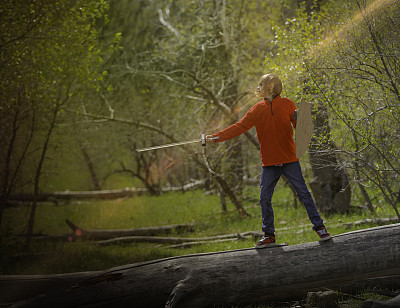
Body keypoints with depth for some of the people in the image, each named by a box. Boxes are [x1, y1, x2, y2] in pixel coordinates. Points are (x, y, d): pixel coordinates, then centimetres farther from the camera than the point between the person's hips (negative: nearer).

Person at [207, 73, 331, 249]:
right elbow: (240, 127, 4)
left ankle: (319, 227, 5)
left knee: (303, 193, -5)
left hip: (289, 160, -3)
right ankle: (269, 235, 13)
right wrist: (217, 137, -4)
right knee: (264, 198, 3)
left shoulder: (287, 104, 1)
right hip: (269, 163, 3)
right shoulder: (257, 110, 8)